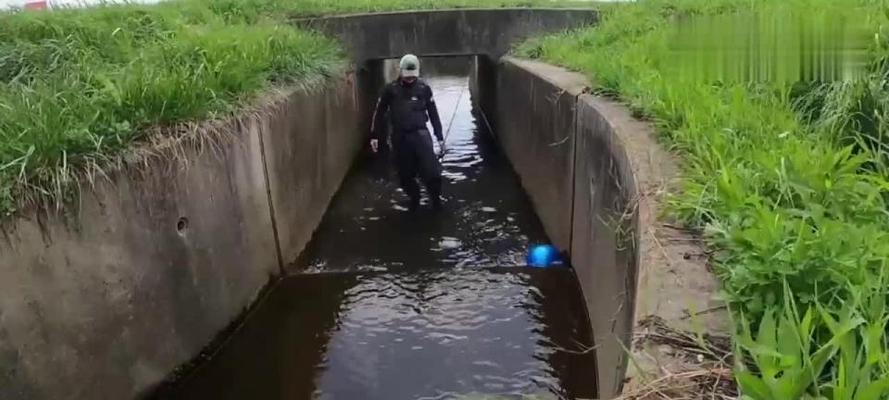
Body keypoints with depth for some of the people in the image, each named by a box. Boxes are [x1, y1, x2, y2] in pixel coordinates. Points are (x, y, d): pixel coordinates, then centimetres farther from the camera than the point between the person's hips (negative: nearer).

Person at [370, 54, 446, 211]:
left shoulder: (424, 88, 2)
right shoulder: (391, 89, 1)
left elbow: (433, 113, 7)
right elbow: (379, 112, 8)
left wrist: (440, 138, 7)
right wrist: (374, 136, 5)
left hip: (420, 133, -1)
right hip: (400, 136, 1)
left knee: (432, 170, -12)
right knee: (405, 174, 7)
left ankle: (435, 198, 12)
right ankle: (414, 198, 31)